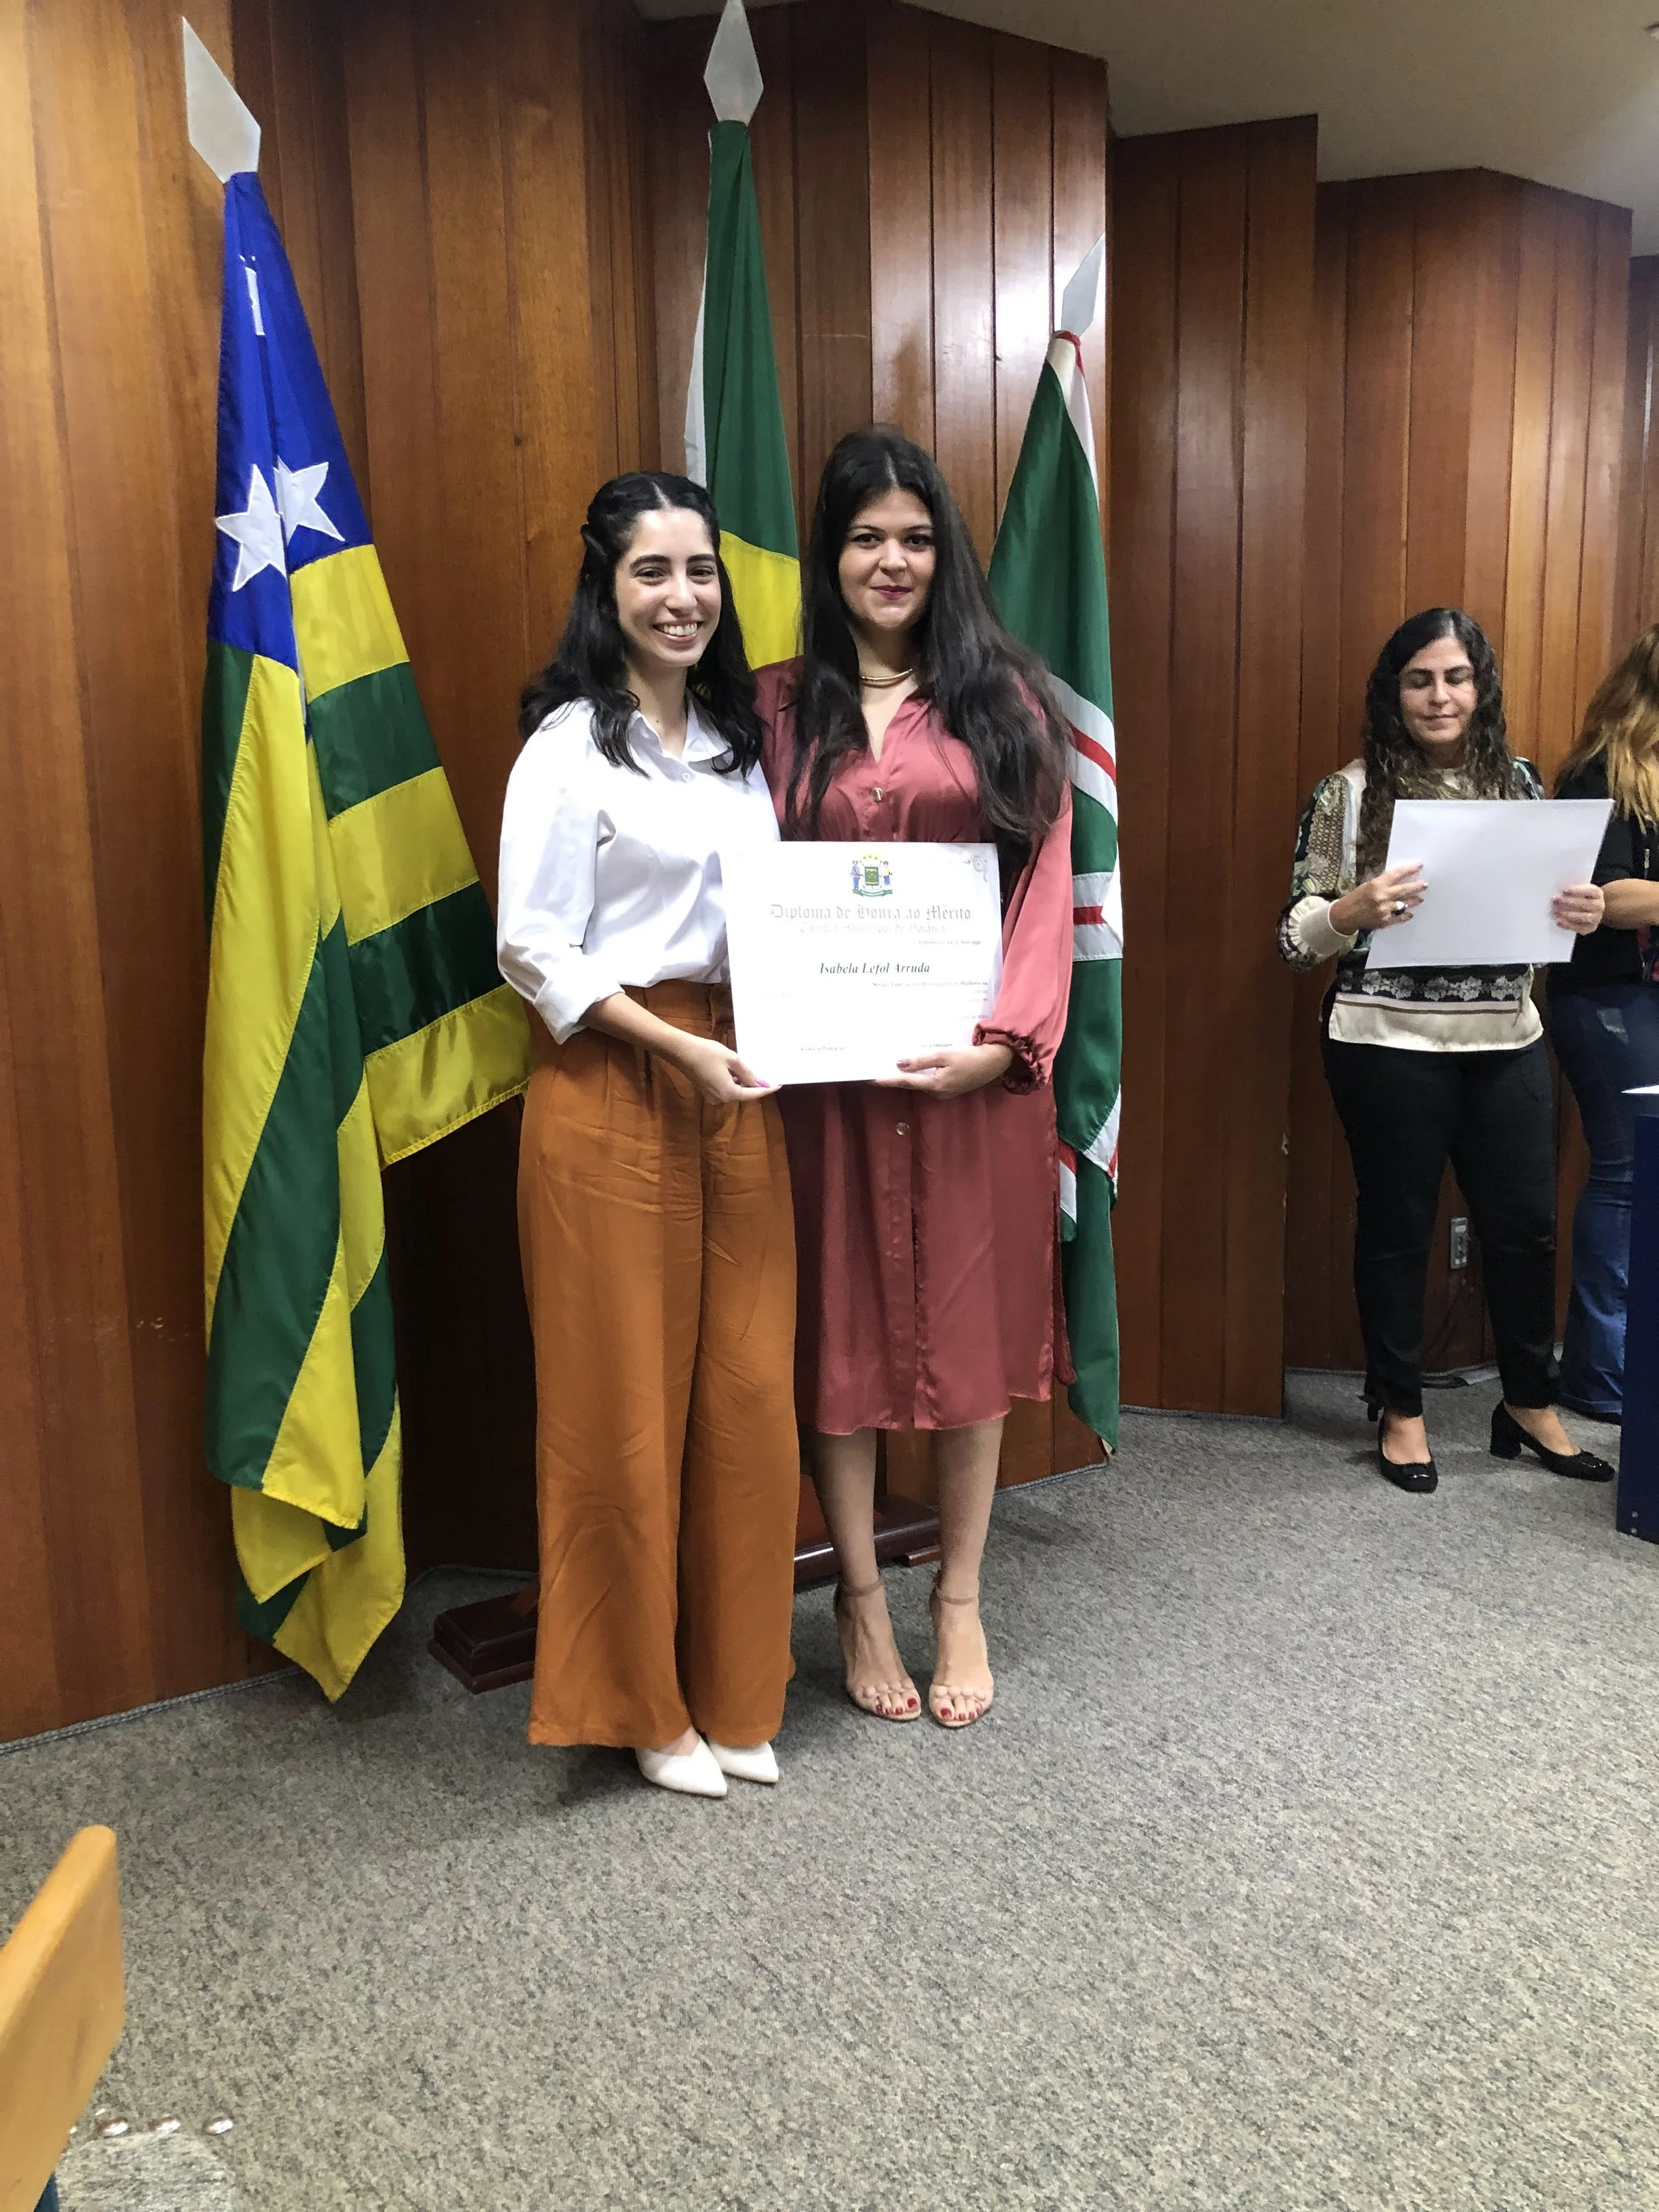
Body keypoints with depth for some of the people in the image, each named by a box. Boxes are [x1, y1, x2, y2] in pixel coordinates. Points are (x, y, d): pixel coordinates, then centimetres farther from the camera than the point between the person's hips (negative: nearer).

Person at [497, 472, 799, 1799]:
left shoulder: (735, 740, 15)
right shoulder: (570, 746, -5)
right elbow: (533, 952, -10)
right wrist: (682, 1050, -17)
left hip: (739, 1089, 6)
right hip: (613, 1092, -6)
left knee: (750, 1399, 7)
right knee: (625, 1406, 3)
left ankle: (735, 1693, 26)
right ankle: (641, 1705, 23)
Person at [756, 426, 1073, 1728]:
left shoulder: (1004, 697, 6)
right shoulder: (781, 705, 7)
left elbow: (1047, 879, -1)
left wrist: (1006, 1034, -13)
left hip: (978, 1066, 0)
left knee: (973, 1315, 8)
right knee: (843, 1319, 7)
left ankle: (960, 1598, 26)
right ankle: (860, 1594, 26)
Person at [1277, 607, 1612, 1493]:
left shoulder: (1518, 782, 8)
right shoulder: (1350, 791, -4)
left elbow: (1543, 906, 17)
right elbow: (1297, 935, -6)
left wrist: (1580, 914, -5)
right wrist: (1356, 910, -26)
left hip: (1506, 1042, 4)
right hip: (1390, 1046, -4)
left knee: (1525, 1223, 11)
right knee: (1398, 1224, 7)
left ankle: (1530, 1402, 31)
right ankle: (1400, 1410, 24)